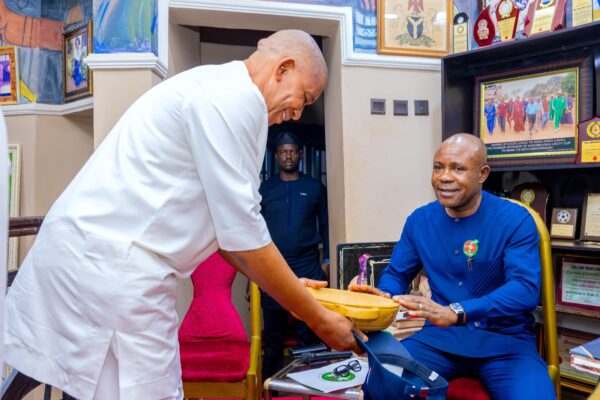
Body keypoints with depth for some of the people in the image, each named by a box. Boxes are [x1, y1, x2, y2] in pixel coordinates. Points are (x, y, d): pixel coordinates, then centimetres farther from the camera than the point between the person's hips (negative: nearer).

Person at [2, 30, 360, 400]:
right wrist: (320, 320, -4)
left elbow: (227, 223, 17)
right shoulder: (235, 97, -13)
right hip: (108, 267, -10)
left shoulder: (217, 90, 17)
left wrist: (291, 287, 16)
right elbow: (244, 235, -14)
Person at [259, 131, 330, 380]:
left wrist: (327, 261, 1)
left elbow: (325, 226, 9)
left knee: (308, 332, 1)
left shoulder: (315, 187, 8)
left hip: (308, 266, -1)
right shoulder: (265, 189, 9)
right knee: (273, 334, 8)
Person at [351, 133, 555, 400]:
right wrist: (383, 296, -16)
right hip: (440, 336, 2)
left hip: (504, 340, -1)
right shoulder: (419, 220, 2)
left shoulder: (515, 220, -9)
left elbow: (526, 288, -21)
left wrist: (455, 313, -36)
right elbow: (396, 274, 10)